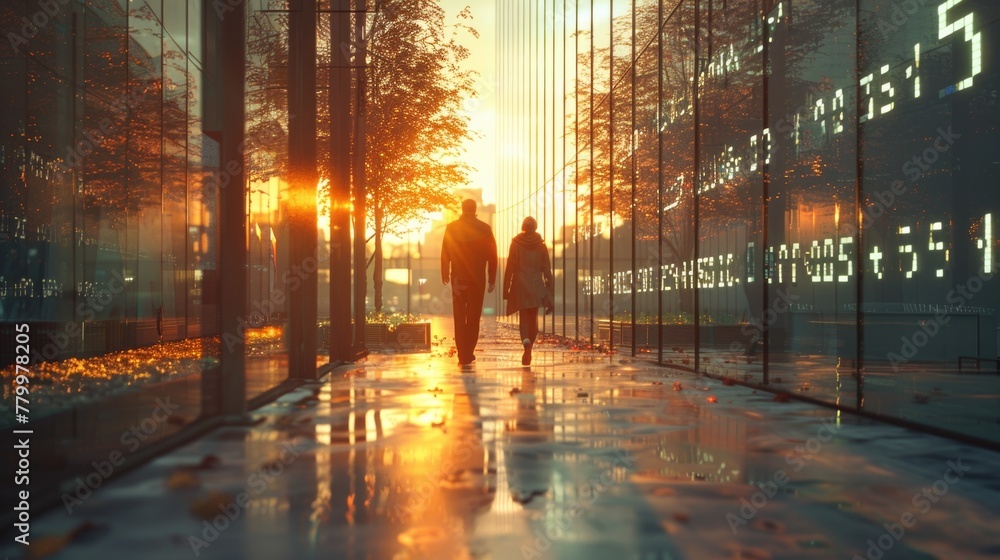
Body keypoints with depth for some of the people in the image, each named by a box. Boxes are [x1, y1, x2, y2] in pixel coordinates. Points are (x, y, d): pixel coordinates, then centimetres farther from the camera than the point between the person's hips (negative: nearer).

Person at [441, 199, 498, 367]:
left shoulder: (452, 228, -2)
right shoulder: (485, 229, -3)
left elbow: (445, 254, 0)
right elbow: (492, 256, -1)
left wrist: (445, 275, 9)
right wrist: (492, 279, 5)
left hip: (458, 278, 0)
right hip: (477, 279, 0)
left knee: (459, 318, 6)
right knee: (474, 318, 10)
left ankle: (463, 356, 1)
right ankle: (469, 353, 10)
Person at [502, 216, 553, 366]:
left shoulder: (516, 244, -2)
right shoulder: (541, 245, 3)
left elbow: (510, 267, -3)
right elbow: (547, 270, 2)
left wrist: (506, 289, 3)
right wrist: (549, 295, 6)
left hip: (520, 286, -1)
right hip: (536, 286, 1)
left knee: (523, 317, 4)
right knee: (533, 318, 12)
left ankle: (526, 339, -25)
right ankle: (528, 350, 12)